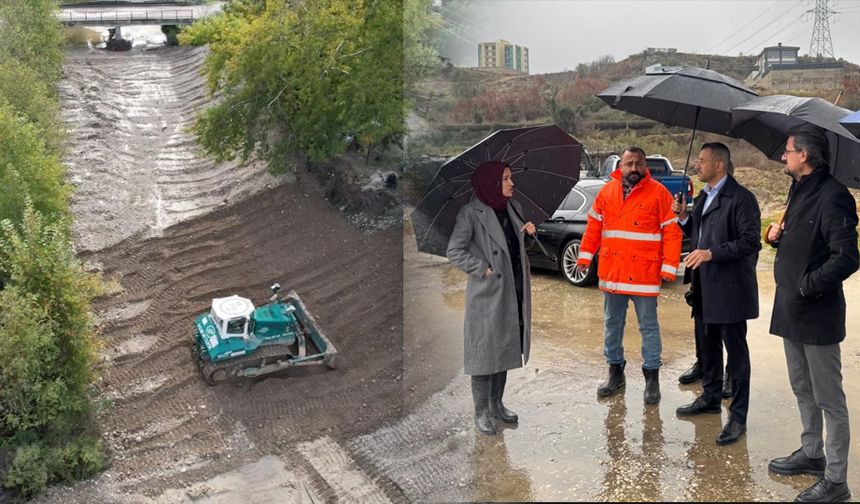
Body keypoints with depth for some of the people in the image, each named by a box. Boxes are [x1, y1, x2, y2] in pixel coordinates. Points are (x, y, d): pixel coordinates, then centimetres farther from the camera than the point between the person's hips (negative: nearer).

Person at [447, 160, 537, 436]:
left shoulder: (513, 207, 9)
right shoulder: (471, 213, -12)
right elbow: (454, 252, -14)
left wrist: (529, 231, 3)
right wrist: (483, 269, -16)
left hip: (513, 291, 7)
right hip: (487, 293, -7)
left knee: (506, 348, 15)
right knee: (484, 351, 1)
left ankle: (497, 404, 30)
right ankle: (481, 412, 13)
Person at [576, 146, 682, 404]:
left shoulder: (658, 193, -6)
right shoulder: (607, 192, 6)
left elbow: (672, 232, -7)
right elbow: (593, 226, 11)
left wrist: (668, 267, -12)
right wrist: (585, 255, 4)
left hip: (645, 274, -4)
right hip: (611, 273, 4)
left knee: (648, 327, 5)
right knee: (612, 325, 14)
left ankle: (652, 376, 16)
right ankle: (615, 371, 28)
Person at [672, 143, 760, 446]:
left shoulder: (740, 198, -14)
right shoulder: (702, 198, 13)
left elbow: (751, 241, -20)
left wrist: (712, 253, -25)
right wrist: (683, 219, 4)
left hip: (729, 289, -9)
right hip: (704, 288, 9)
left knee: (736, 351, 0)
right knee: (707, 347, 20)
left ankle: (738, 416, 7)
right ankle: (710, 398, 36)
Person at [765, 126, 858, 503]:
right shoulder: (799, 192, 12)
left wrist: (807, 285, -20)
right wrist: (779, 237, 3)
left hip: (817, 315, -10)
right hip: (792, 311, 10)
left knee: (829, 399, 0)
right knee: (803, 390, 21)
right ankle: (811, 454, 36)